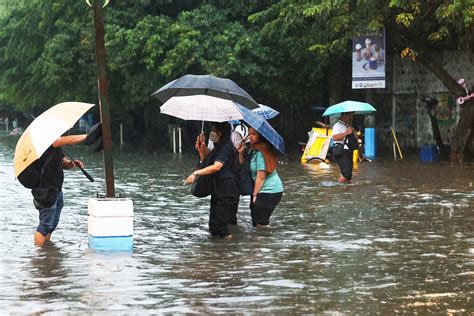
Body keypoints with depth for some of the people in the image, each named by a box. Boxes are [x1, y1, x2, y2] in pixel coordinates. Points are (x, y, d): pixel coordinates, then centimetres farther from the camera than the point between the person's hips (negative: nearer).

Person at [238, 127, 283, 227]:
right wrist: (241, 153, 1)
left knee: (260, 223, -12)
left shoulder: (261, 152, -18)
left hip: (269, 191, -10)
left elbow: (261, 177, -18)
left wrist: (255, 195, -13)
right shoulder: (253, 150, 12)